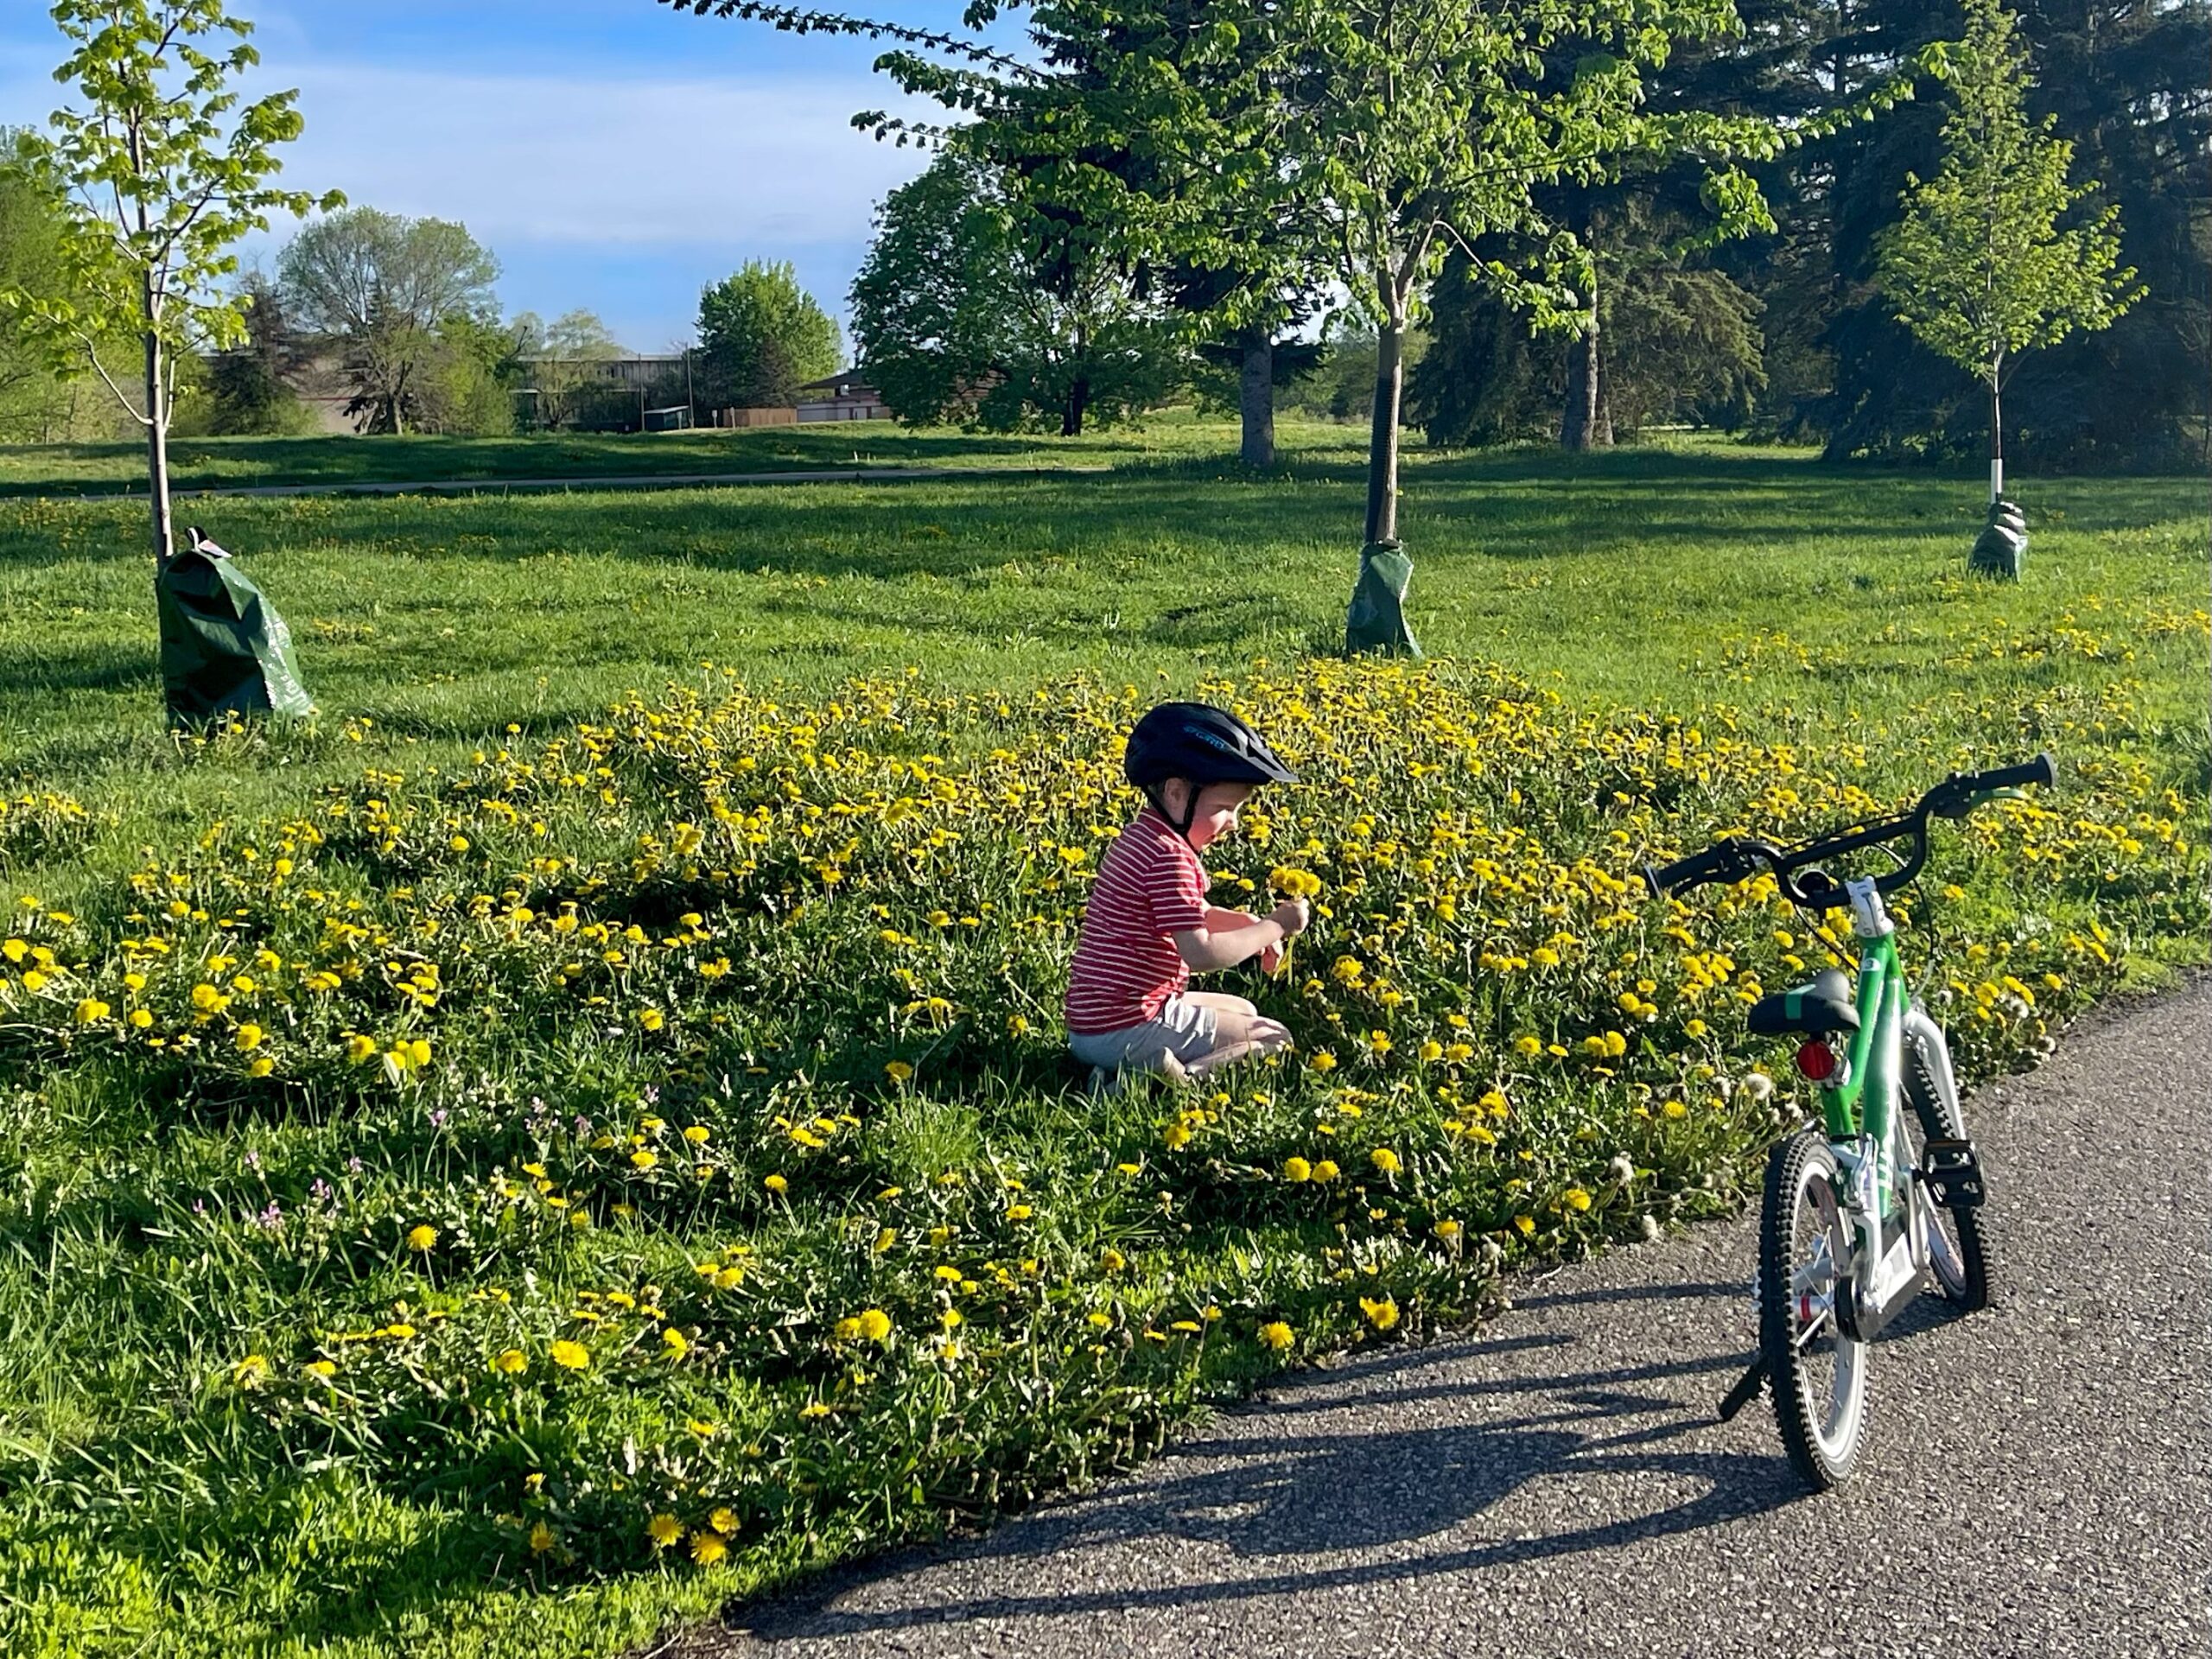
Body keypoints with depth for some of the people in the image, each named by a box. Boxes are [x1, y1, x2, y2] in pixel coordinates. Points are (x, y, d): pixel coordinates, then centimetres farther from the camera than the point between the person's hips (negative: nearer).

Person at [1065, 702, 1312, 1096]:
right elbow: (1201, 954, -25)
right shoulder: (1170, 857, -21)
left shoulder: (1141, 838, 12)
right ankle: (1180, 1077, -19)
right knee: (1273, 1038, 1)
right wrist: (1274, 927, -14)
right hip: (1126, 1029, -10)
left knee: (1244, 1012, 28)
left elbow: (1193, 917, 23)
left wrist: (1250, 926, 6)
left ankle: (1149, 1065, 5)